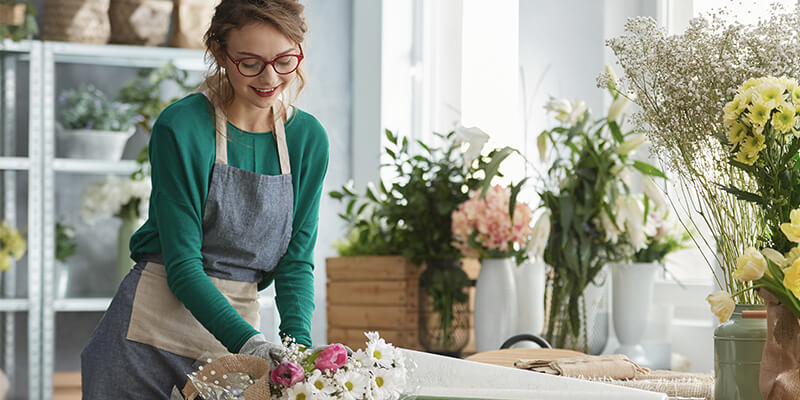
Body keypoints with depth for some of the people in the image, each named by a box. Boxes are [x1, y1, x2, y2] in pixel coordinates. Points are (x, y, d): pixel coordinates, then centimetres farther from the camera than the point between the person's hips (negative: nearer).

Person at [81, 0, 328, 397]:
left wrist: (298, 342, -15)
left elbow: (297, 260, 2)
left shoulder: (309, 138, 1)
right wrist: (248, 341, -28)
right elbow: (183, 264, -15)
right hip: (152, 336, -4)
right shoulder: (181, 127, -13)